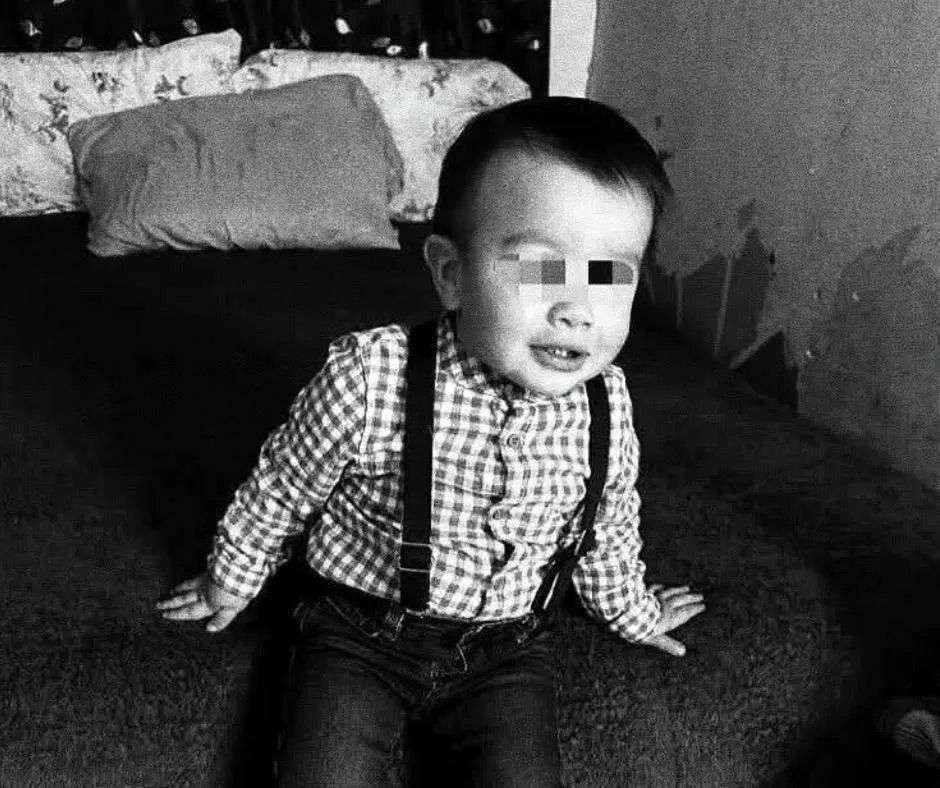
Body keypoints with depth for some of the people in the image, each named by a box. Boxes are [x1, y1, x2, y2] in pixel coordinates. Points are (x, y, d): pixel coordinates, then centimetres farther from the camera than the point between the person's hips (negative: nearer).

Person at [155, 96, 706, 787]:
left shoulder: (607, 406, -13)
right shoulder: (370, 379, -25)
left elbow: (607, 529, 10)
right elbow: (280, 487, -5)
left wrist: (634, 613, 25)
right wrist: (231, 582, 11)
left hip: (504, 652, 3)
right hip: (361, 634, -2)